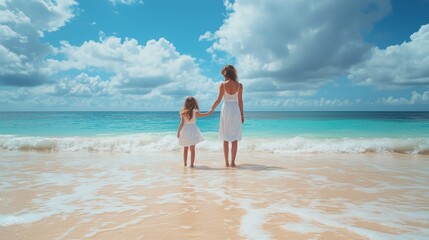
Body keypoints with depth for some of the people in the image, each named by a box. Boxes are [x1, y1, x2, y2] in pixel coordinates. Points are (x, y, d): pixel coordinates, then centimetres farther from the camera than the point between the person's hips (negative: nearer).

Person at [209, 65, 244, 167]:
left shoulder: (223, 85, -5)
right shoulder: (239, 85, 0)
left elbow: (219, 99, -5)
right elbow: (240, 101, 0)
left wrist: (211, 109, 7)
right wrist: (242, 114, 6)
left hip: (226, 110, -1)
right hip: (236, 110, 1)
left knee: (226, 138, 7)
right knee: (235, 138, 5)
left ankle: (226, 162, 8)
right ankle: (233, 162, 5)